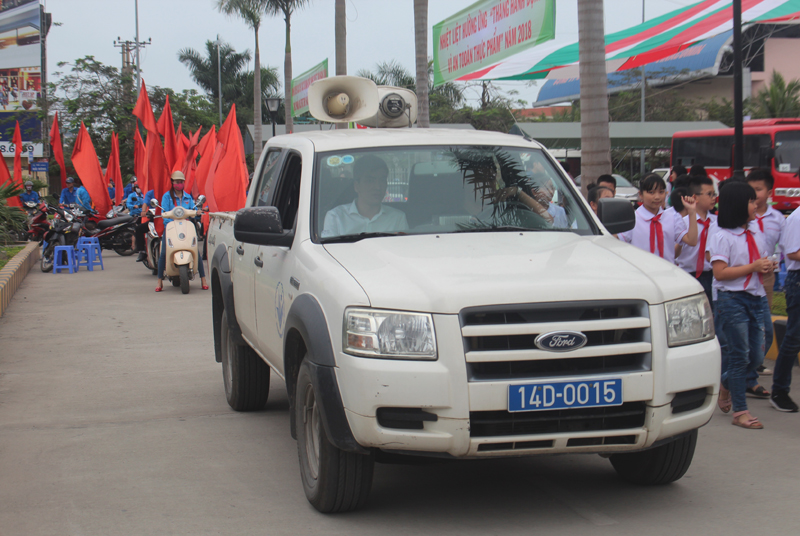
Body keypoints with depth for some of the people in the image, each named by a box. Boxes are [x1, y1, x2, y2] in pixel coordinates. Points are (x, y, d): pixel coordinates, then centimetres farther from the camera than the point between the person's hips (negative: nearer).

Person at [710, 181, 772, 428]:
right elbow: (720, 272, -16)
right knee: (740, 356, -4)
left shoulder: (756, 236, 15)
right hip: (732, 299, -7)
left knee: (756, 356, 7)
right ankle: (740, 411, 4)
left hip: (754, 298, 7)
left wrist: (766, 268, 1)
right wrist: (753, 266, -16)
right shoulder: (723, 237, -8)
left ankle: (725, 383, 34)